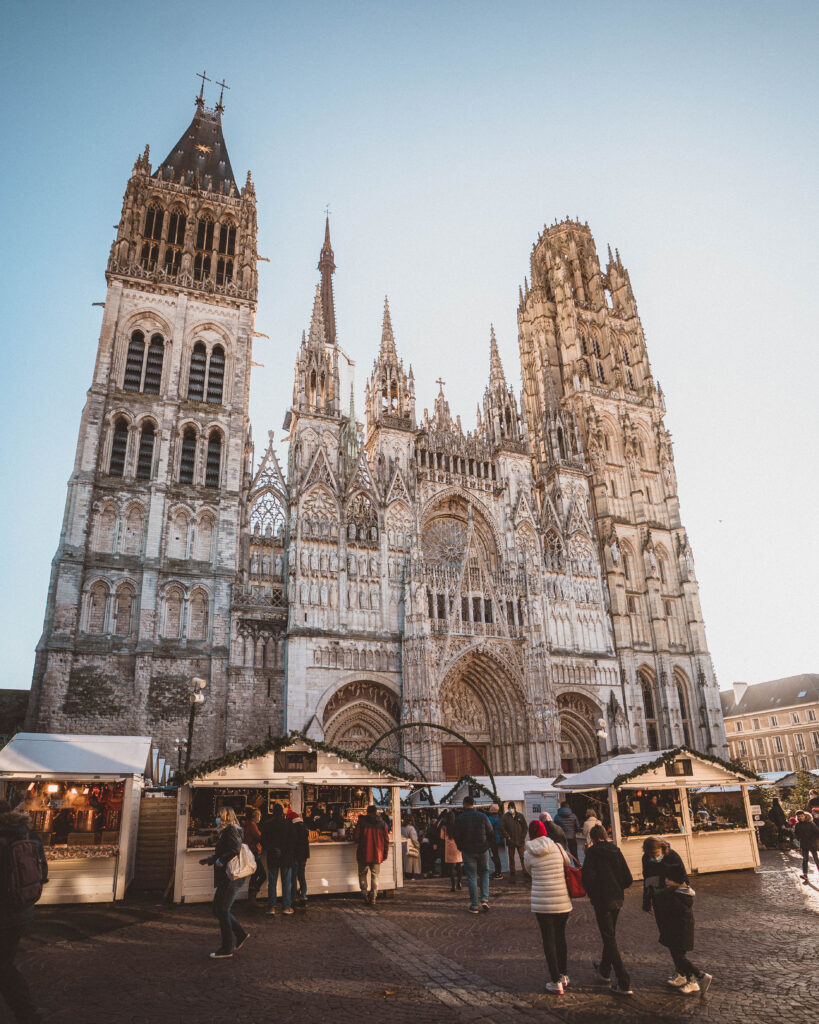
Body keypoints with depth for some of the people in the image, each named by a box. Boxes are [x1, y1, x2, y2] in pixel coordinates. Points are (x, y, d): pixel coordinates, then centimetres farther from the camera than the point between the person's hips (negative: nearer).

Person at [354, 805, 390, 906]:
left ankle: (365, 895, 6)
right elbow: (386, 841, 3)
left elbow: (356, 837, -4)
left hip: (364, 854, -2)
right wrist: (385, 854, 11)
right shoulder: (383, 823, 1)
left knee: (363, 874, 14)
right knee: (375, 876, 11)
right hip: (377, 855, 2)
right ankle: (373, 898, 7)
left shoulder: (361, 822, -5)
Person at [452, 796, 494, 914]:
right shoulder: (482, 816, -2)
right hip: (483, 851, 1)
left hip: (468, 851, -1)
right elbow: (491, 834, 1)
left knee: (471, 877, 5)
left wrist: (461, 848, 12)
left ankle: (474, 906, 5)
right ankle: (484, 899, 5)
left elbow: (457, 837, -3)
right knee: (484, 874, 18)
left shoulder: (459, 818, -6)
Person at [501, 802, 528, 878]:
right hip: (510, 841, 0)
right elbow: (502, 828, -2)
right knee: (511, 858, 7)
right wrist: (507, 836, -9)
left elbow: (525, 827, 7)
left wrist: (522, 837, -2)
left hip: (520, 840, 0)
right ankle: (512, 873, 16)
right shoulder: (505, 817, 0)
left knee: (522, 857, -2)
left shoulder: (520, 816, 5)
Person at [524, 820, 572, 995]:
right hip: (563, 901, 2)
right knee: (560, 937, 21)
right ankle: (563, 975, 33)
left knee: (549, 940, 9)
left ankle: (556, 982, 11)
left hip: (542, 903, -2)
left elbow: (530, 871, 8)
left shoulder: (528, 854, -8)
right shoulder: (557, 847, -5)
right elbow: (567, 863, 11)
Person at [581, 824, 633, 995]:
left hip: (602, 901, -7)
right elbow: (628, 879, 1)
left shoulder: (592, 853, -13)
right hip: (617, 900, 7)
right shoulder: (616, 851, 2)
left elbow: (588, 878, -21)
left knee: (610, 939, 0)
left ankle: (624, 984, -2)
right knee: (610, 935, 23)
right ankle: (604, 971, 42)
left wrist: (592, 894, -2)